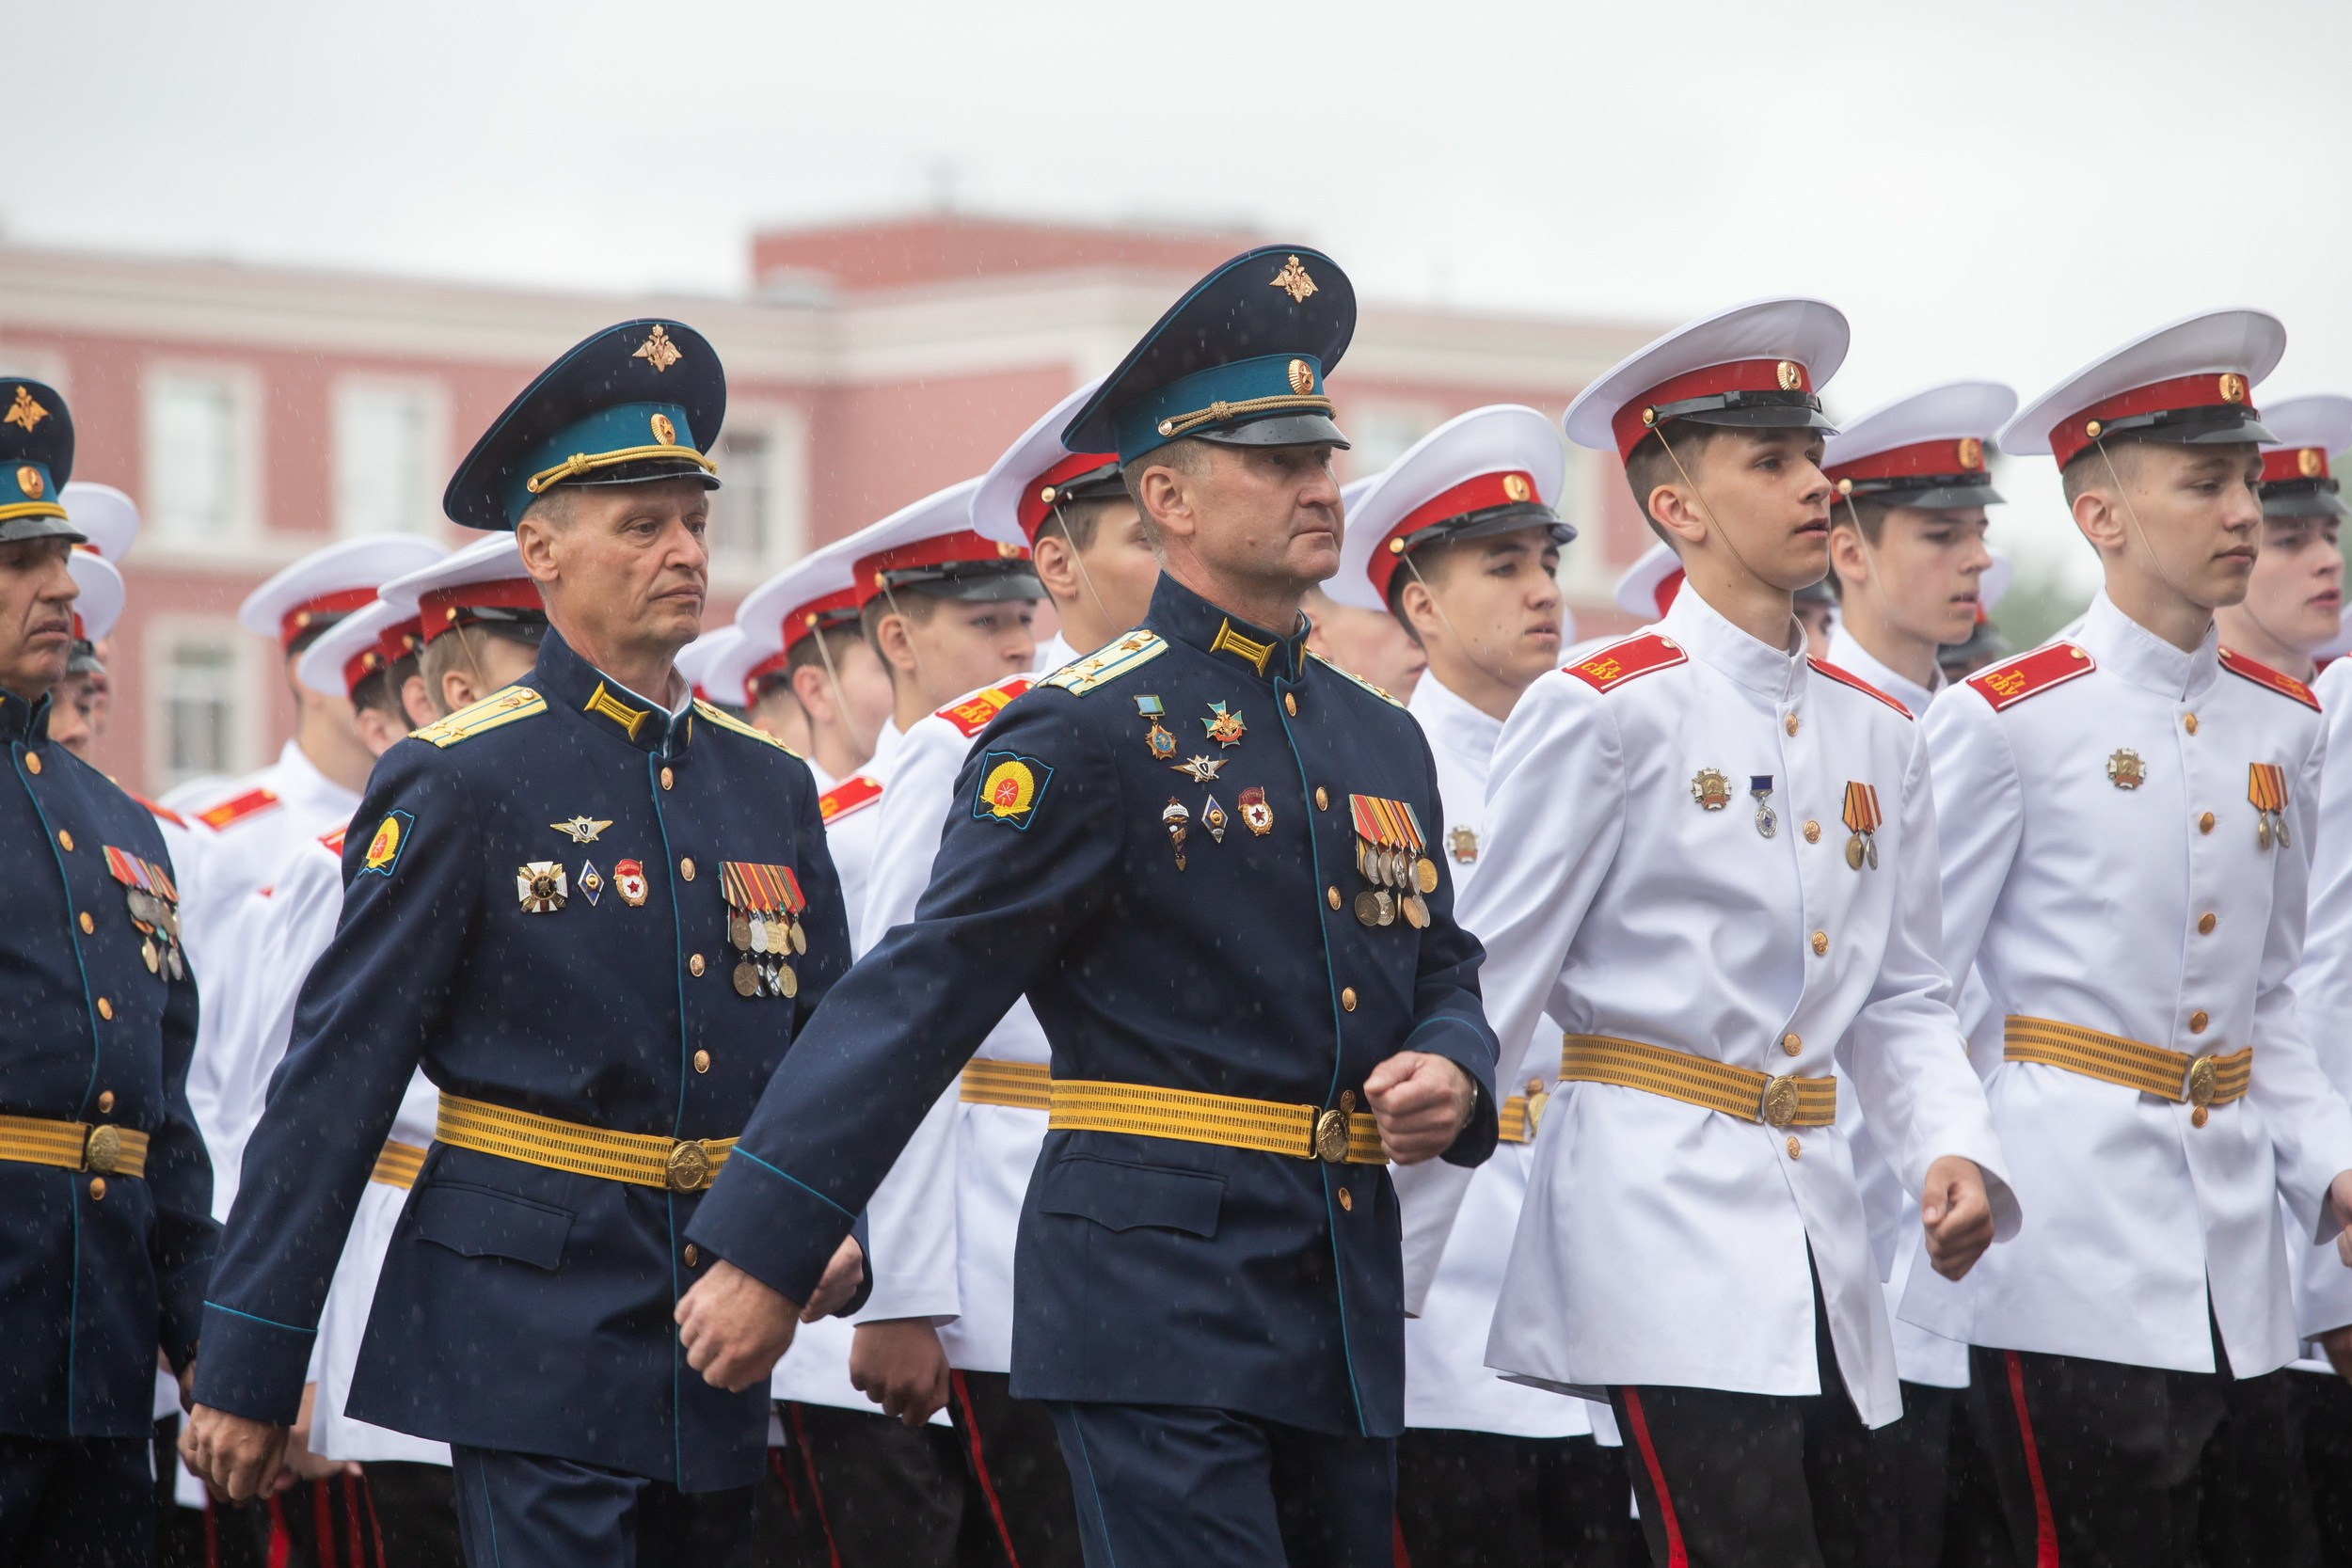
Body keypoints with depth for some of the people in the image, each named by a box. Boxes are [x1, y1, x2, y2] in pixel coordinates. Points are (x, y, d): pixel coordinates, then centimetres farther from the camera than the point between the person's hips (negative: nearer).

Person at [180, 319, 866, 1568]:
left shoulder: (771, 788, 13)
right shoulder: (459, 784, -4)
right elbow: (336, 1078, -6)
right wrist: (247, 1365, -8)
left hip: (716, 1343, 6)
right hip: (530, 1324, -6)